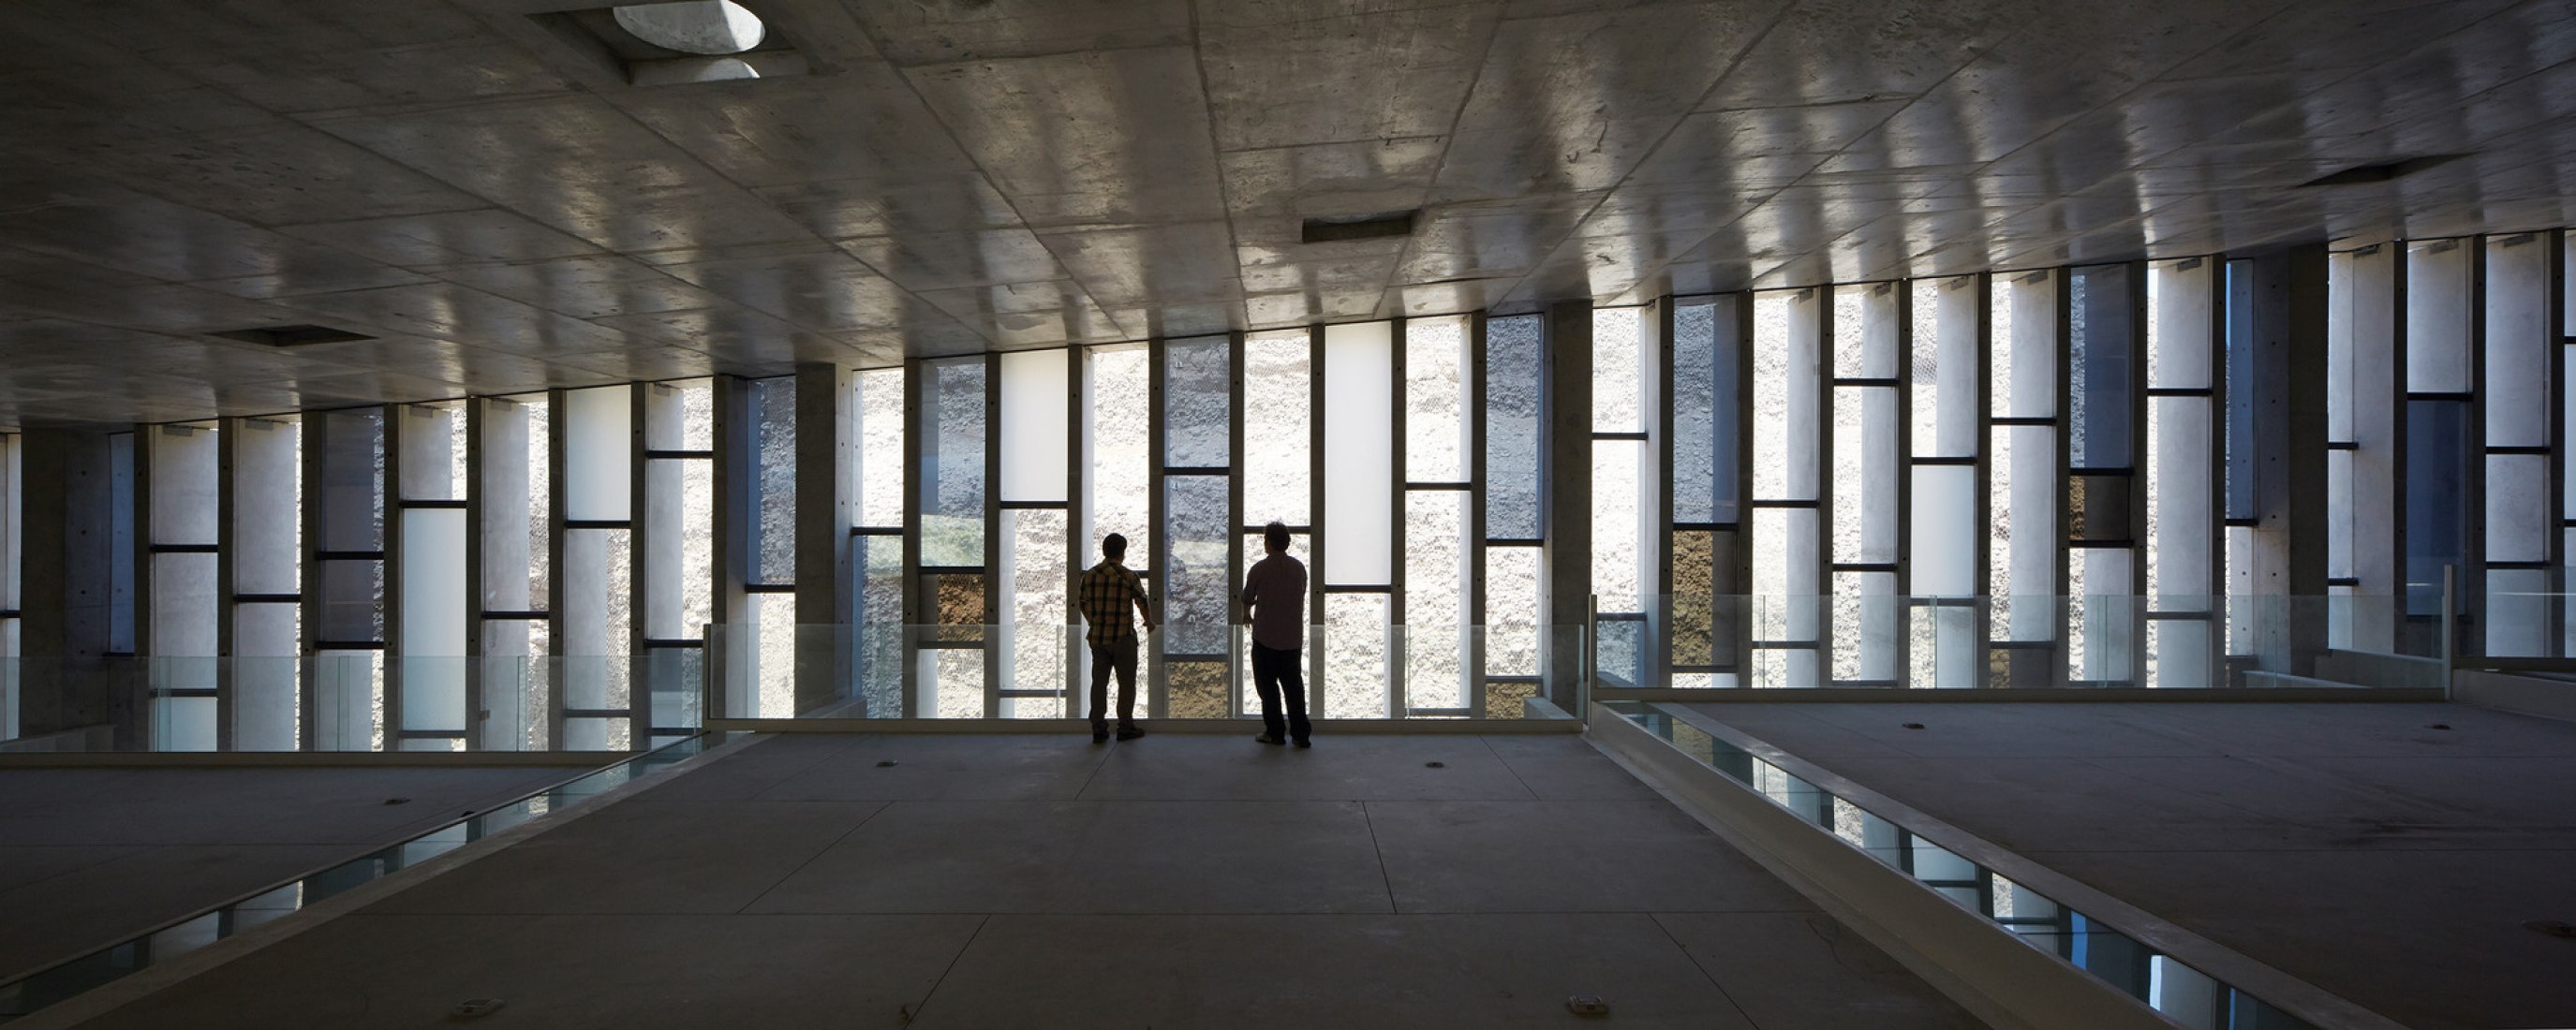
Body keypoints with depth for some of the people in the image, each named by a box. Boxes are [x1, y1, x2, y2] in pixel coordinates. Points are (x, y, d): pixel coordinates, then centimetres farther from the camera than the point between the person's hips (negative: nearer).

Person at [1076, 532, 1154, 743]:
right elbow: (1143, 604, -5)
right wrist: (1149, 622, 15)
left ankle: (1098, 730, 10)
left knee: (1099, 682, 9)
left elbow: (1082, 603, 13)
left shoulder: (1089, 575, 3)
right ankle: (1125, 727, 13)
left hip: (1097, 637, 4)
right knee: (1126, 683, 8)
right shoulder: (1129, 576, -10)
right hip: (1123, 638, -4)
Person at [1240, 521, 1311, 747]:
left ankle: (1275, 732, 11)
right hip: (1293, 637, 4)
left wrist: (1247, 614, 26)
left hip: (1265, 637, -3)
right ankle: (1301, 734, 7)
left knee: (1268, 686, 9)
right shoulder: (1299, 567, 2)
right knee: (1294, 684, 10)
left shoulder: (1260, 569, -10)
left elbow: (1247, 599, 4)